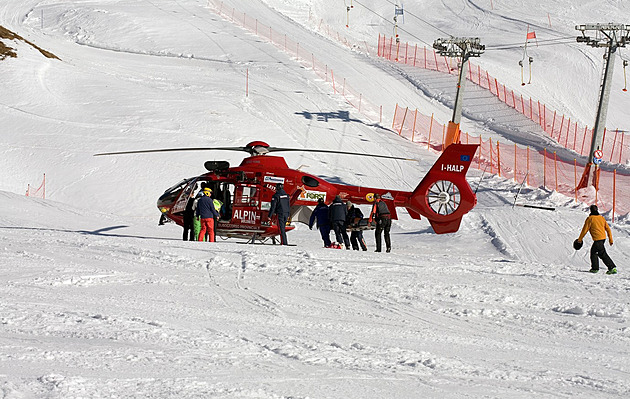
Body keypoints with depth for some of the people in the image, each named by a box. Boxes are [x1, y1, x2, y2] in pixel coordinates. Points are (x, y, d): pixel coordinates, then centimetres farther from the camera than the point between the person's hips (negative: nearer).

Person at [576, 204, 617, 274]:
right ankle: (595, 268, 23)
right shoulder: (601, 218, 11)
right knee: (593, 251, 21)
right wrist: (610, 239, 16)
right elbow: (608, 229, 12)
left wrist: (580, 239, 7)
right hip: (603, 237, 8)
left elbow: (585, 230, -4)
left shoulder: (590, 219, -7)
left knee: (603, 254, -5)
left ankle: (612, 268, -9)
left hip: (597, 239, -8)